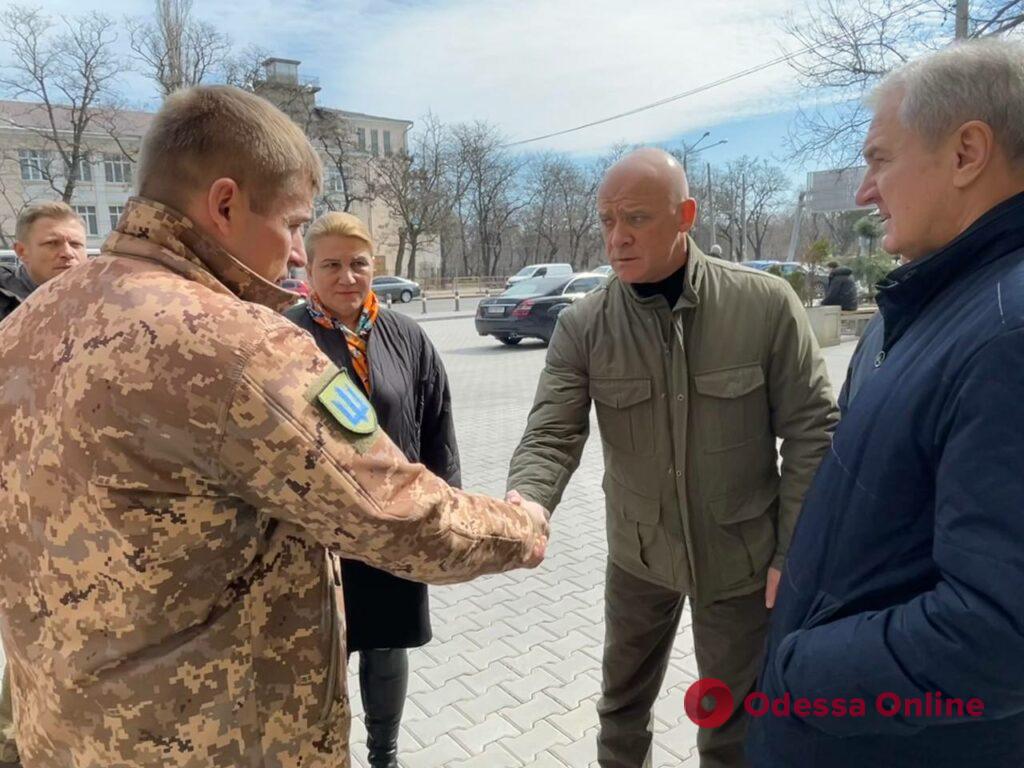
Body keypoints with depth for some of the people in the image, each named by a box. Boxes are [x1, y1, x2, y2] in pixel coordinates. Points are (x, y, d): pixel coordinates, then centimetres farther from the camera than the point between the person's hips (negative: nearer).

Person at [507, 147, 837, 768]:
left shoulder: (767, 304, -15)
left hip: (741, 558, -1)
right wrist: (523, 505, -37)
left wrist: (793, 551, -9)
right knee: (623, 701, 23)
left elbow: (811, 430, -9)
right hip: (637, 552, 2)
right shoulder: (582, 326, -11)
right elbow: (552, 435, -16)